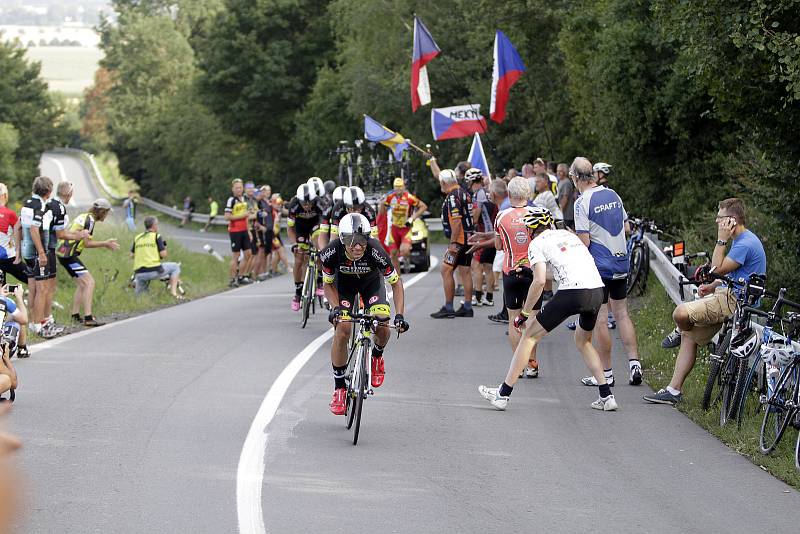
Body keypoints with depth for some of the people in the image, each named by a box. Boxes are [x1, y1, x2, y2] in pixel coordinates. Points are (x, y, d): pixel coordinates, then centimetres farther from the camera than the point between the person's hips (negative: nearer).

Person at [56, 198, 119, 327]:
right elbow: (86, 243, -13)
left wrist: (105, 244, 17)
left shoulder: (83, 217, 18)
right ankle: (88, 318, -20)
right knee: (89, 282, -12)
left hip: (63, 253, 10)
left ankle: (75, 315, 23)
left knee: (82, 284, 20)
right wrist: (105, 243, -4)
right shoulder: (90, 220, -11)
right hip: (69, 255, -10)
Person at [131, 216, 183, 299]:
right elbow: (163, 254, -5)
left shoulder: (137, 238, 14)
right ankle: (173, 291, 5)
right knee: (175, 267, 17)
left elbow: (132, 255, 14)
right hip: (154, 271, -5)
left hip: (139, 273, 5)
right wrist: (164, 247, 17)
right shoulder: (156, 236, 0)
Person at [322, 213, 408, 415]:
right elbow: (328, 284, -14)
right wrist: (336, 307, -31)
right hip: (344, 282, 0)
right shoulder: (332, 252, -34)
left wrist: (399, 315, -31)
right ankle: (339, 388, -3)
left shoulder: (375, 251, -37)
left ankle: (377, 356, 16)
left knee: (382, 327, -21)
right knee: (342, 331, -18)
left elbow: (395, 282, -23)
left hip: (371, 281, 0)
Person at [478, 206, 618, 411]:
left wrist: (524, 313, 1)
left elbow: (540, 281, -7)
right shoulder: (568, 234, 26)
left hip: (572, 293, -6)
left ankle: (503, 394, 8)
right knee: (583, 341, 30)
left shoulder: (537, 244, 6)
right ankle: (606, 396, 21)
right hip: (597, 292, 6)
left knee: (529, 336, 8)